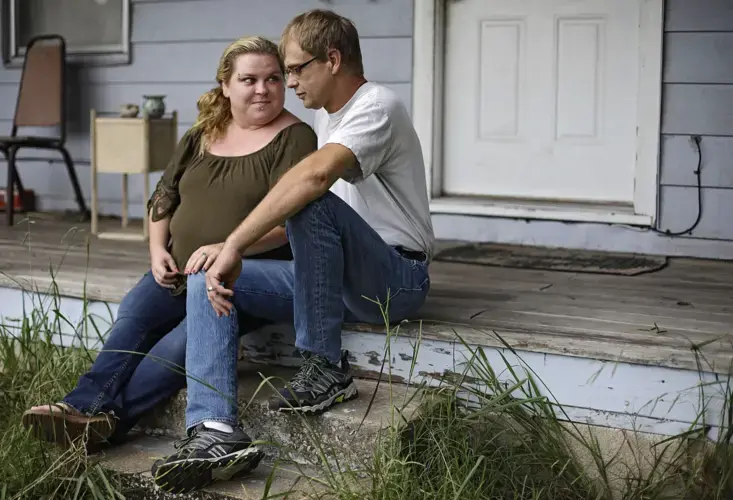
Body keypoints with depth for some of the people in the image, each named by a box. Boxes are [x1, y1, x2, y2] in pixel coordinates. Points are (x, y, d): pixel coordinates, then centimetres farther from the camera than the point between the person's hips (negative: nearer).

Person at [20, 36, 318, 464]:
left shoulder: (294, 138, -2)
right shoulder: (201, 137, 16)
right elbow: (163, 199, 23)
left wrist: (228, 247, -26)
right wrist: (158, 251, 4)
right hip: (181, 269, 6)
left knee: (199, 327, -31)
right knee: (135, 313, -23)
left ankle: (105, 415, -35)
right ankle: (88, 405, -33)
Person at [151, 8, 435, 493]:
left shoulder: (378, 107, -14)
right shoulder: (326, 113, 16)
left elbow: (316, 176, -33)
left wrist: (235, 245, -35)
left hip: (397, 279, -9)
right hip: (337, 277, 9)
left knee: (313, 205, -36)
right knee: (207, 280, -8)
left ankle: (326, 370, -24)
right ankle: (212, 433, -24)